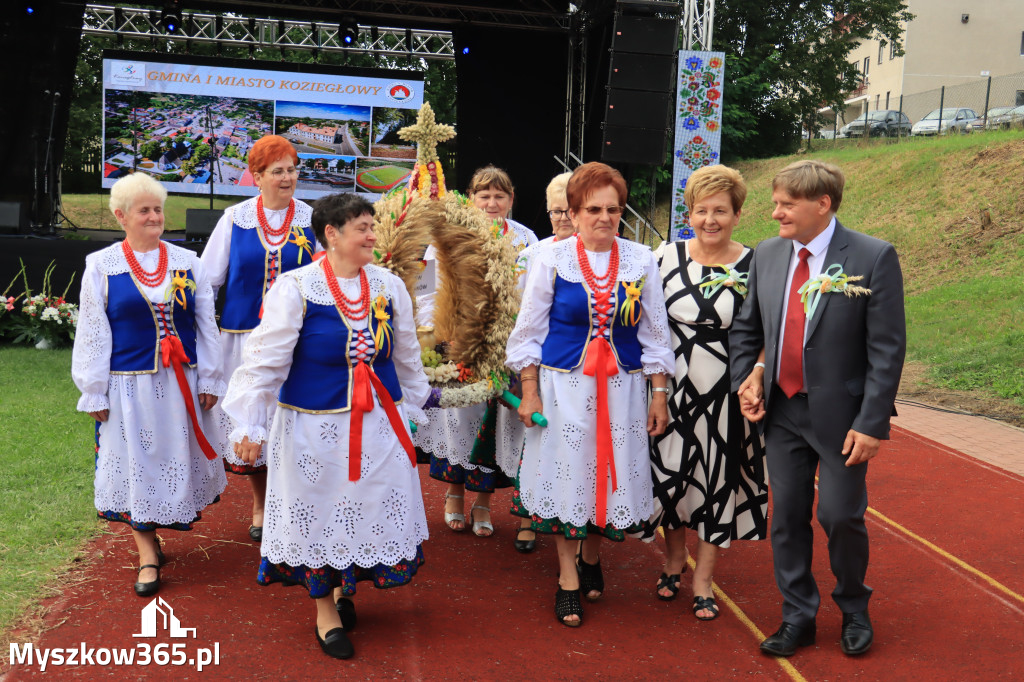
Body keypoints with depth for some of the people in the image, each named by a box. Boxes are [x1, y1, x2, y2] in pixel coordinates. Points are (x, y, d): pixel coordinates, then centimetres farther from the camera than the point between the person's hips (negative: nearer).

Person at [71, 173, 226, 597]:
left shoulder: (187, 262, 4)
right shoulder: (100, 266, -1)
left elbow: (206, 326, 6)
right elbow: (92, 334, 0)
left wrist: (208, 380, 3)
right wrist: (94, 392, -2)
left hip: (181, 383, 2)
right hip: (130, 386, -2)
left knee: (178, 457, 9)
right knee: (136, 464, 2)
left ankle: (159, 527, 33)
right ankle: (148, 555, 15)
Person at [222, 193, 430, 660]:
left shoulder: (389, 286, 4)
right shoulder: (296, 288, -9)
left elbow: (406, 356, 16)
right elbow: (266, 359, -10)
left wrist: (411, 407, 22)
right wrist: (250, 426, -12)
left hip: (378, 423, 4)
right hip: (314, 426, -4)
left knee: (370, 510, 11)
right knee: (318, 514, 7)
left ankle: (344, 589, 38)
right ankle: (325, 611, 27)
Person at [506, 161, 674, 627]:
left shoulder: (641, 261, 3)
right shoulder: (552, 259, -2)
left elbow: (654, 333, 7)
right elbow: (529, 331, 2)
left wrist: (659, 395, 4)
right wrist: (530, 392, -3)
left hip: (622, 386, 2)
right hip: (563, 384, -2)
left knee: (612, 471, 9)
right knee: (567, 472, 3)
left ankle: (591, 557, 35)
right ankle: (568, 579, 19)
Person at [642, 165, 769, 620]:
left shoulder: (754, 266, -6)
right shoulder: (667, 256, -2)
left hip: (726, 393, -1)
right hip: (673, 388, 1)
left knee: (719, 481, 8)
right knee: (671, 474, 11)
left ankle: (703, 583, 25)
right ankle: (673, 562, 37)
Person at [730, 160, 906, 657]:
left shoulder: (873, 258, -11)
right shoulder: (767, 255, 4)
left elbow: (887, 349, -12)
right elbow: (746, 327, 14)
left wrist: (871, 423, -15)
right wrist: (746, 376, 0)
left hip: (840, 416, -4)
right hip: (782, 411, 4)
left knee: (842, 517, 4)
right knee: (787, 517, 10)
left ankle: (854, 611, 32)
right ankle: (797, 618, 27)